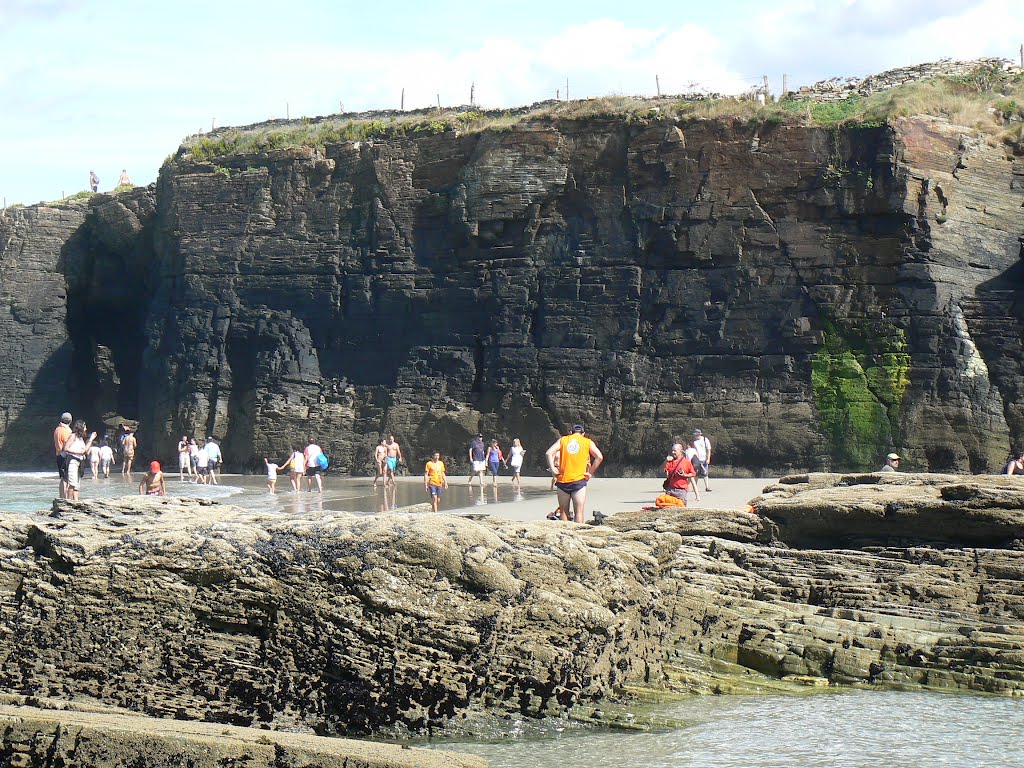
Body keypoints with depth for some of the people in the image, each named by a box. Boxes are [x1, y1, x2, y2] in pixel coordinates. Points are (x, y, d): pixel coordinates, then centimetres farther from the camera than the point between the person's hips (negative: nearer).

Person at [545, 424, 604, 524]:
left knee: (563, 511, 10)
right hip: (579, 481, -2)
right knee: (579, 512, 0)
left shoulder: (563, 440, 10)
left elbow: (548, 453, -3)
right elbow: (599, 457, -5)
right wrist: (590, 473, 1)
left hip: (563, 480, 2)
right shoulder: (588, 442, 7)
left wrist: (553, 470, 0)